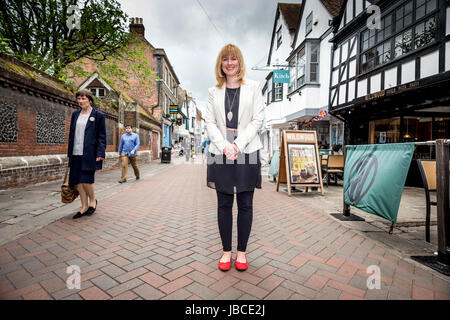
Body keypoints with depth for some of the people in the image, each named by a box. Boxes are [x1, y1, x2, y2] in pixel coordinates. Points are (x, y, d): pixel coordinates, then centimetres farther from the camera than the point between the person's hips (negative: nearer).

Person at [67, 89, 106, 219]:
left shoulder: (98, 115, -1)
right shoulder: (75, 114, 15)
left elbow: (102, 136, -5)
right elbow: (71, 134, 18)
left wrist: (100, 154, -13)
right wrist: (69, 153, 15)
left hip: (90, 154, -6)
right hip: (76, 154, 6)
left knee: (86, 180, -8)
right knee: (77, 181, 7)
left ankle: (93, 200, 20)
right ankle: (84, 207, 20)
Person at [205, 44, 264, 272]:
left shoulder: (253, 87, 8)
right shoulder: (214, 91, 12)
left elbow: (258, 120, 0)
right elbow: (209, 122, 5)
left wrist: (238, 145, -12)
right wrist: (224, 146, -11)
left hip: (247, 152, -1)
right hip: (220, 153, 2)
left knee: (245, 205, 5)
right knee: (224, 204, 6)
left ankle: (241, 251, 20)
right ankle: (226, 251, 20)